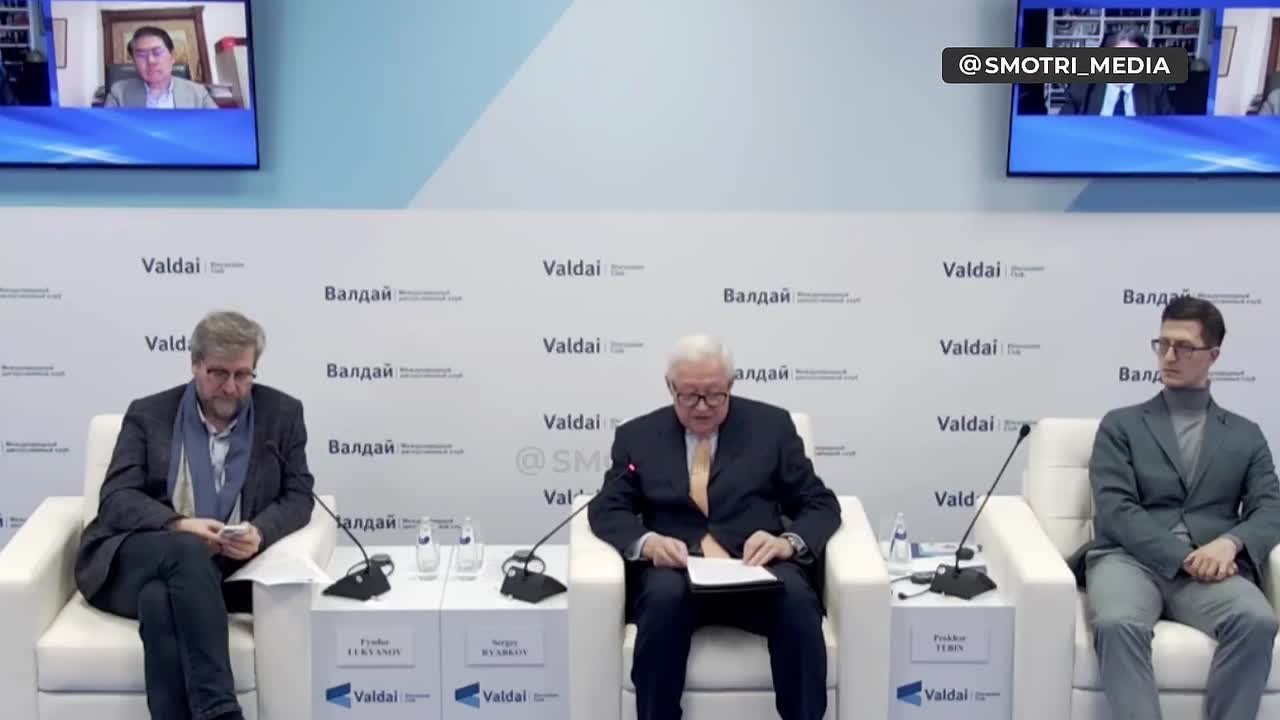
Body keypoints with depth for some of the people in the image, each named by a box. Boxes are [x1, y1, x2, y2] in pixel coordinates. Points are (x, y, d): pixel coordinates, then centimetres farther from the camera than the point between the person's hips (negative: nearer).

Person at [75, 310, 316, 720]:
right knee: (188, 551, -36)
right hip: (134, 561, 0)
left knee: (162, 601, -35)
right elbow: (117, 499, 0)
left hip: (226, 568, 0)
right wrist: (178, 526, -20)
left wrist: (260, 533, -16)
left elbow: (298, 496, 6)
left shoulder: (282, 414, 10)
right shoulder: (148, 414, 8)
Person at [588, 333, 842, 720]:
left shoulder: (771, 425, 10)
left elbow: (821, 504, 8)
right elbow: (606, 510, 6)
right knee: (665, 594, -35)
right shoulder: (638, 436, 12)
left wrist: (790, 542, -15)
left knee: (795, 596, -33)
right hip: (676, 572, 0)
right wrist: (648, 542, -17)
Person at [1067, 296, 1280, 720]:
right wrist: (1185, 557, -13)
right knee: (1117, 623, -37)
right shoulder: (1121, 425, 15)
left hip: (1211, 569, 2)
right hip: (1131, 560, -1)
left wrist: (1229, 543, -15)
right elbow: (1115, 511, 1)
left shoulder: (1245, 436, 22)